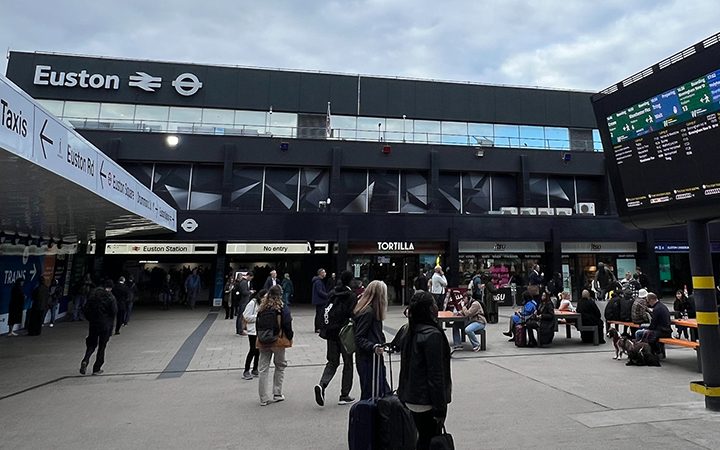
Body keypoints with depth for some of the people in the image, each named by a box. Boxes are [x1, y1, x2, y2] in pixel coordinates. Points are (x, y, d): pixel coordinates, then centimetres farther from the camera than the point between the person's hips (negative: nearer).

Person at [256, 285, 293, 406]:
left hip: (263, 342, 3)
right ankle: (277, 394, 20)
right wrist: (290, 338, 2)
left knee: (263, 369, 9)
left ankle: (263, 398, 12)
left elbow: (257, 325, 7)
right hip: (278, 341, -3)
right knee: (280, 367, 16)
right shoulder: (282, 309, -12)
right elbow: (287, 326, -12)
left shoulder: (262, 308, 1)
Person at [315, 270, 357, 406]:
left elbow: (326, 311, 9)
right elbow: (353, 316, -18)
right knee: (348, 364, 10)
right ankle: (344, 396, 14)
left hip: (331, 334, 5)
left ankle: (322, 385, -8)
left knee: (333, 362, 16)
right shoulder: (352, 296, -12)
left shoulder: (332, 294, 5)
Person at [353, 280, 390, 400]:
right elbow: (359, 338, -23)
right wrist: (373, 347, -34)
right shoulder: (368, 312, -21)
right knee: (370, 392, 0)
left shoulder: (370, 310, 8)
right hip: (368, 359, -10)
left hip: (373, 357, 10)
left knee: (383, 389, 18)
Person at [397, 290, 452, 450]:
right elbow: (436, 375, -21)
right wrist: (440, 408, -16)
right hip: (426, 401, -8)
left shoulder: (411, 332, 7)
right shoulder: (432, 335, -21)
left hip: (412, 398, 9)